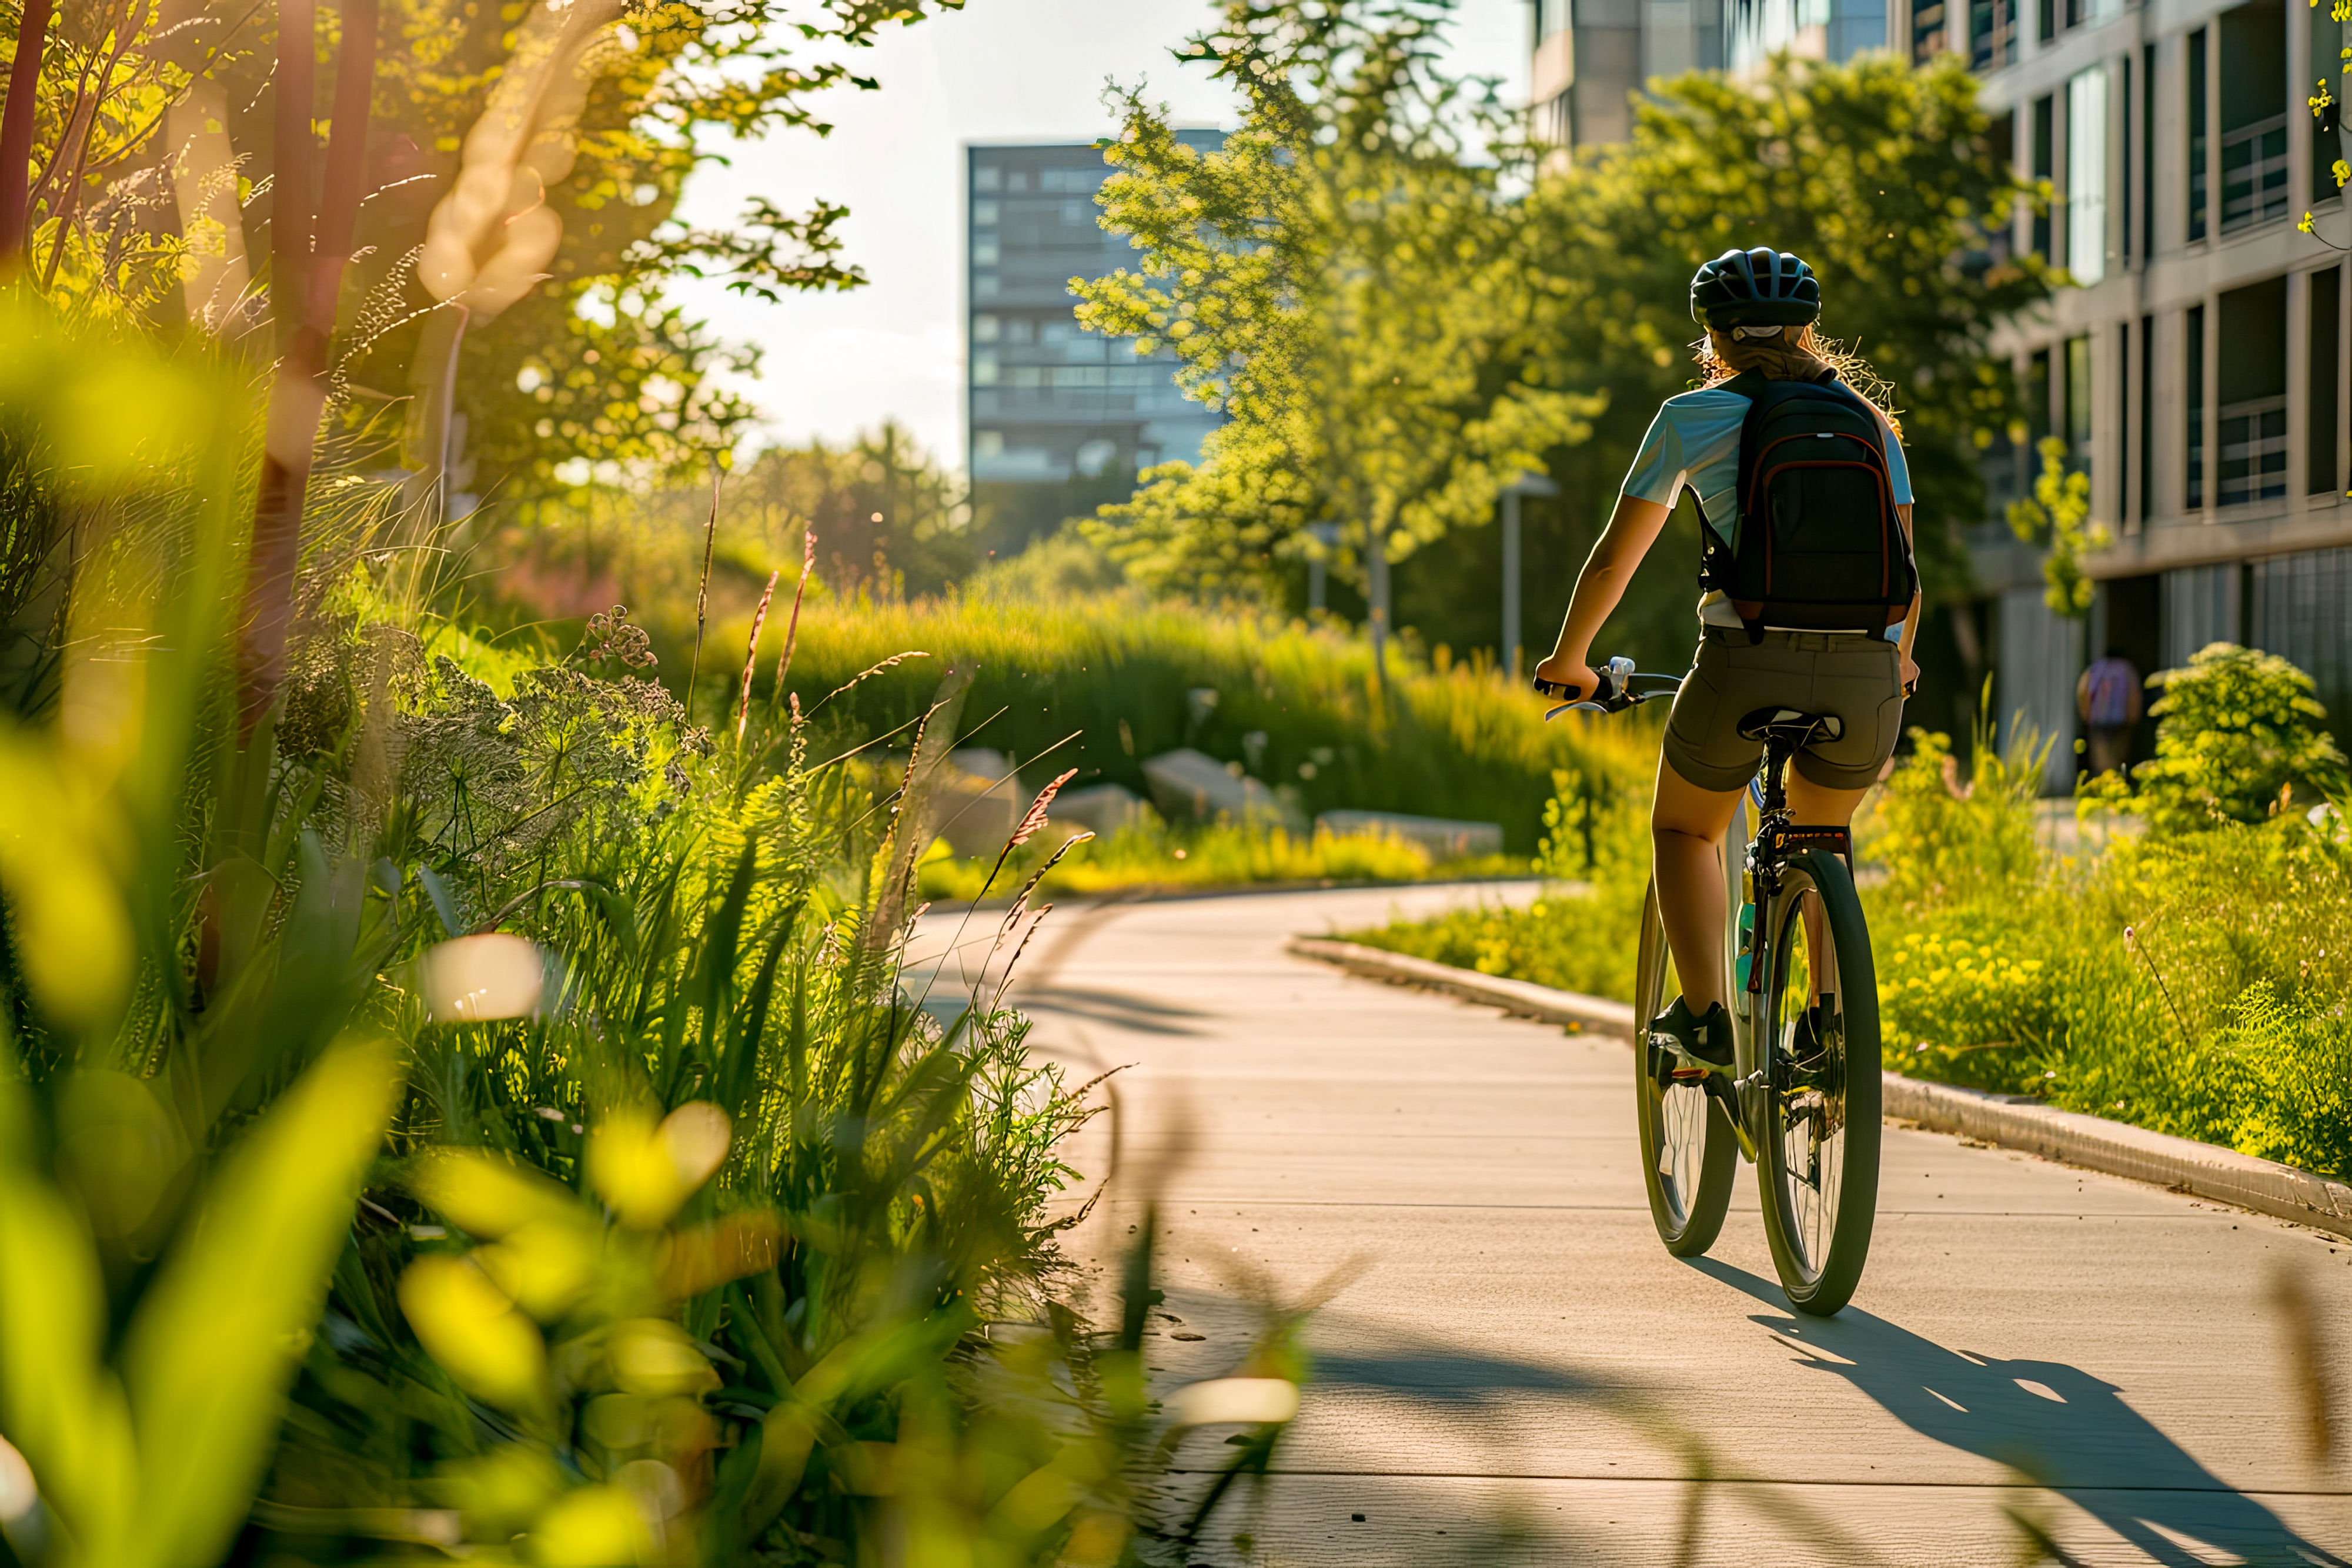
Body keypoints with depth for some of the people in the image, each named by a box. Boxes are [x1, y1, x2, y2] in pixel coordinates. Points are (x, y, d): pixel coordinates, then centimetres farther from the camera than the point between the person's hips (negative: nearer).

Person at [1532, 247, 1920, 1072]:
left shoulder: (1693, 417, 6)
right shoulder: (1870, 422, 15)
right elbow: (1907, 575, 20)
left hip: (1746, 664, -3)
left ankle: (1704, 1013, 7)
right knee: (1820, 836, 31)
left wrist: (1570, 660, 26)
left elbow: (1616, 557, 10)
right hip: (1865, 676, 3)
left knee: (1684, 829, 23)